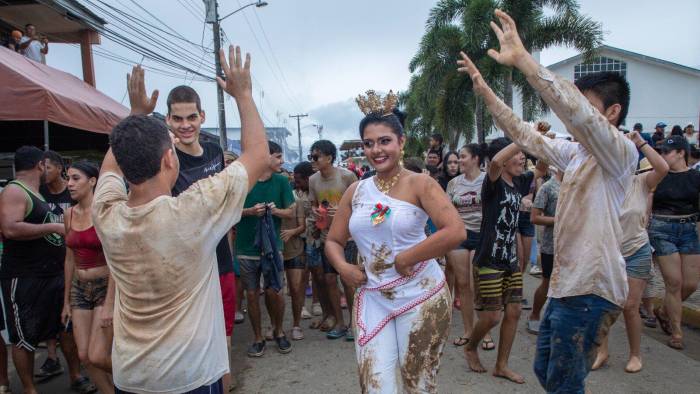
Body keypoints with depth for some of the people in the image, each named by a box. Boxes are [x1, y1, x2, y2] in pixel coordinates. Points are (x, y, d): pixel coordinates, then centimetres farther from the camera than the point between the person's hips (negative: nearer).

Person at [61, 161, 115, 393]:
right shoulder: (69, 214, 7)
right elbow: (69, 259, 12)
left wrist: (109, 305, -20)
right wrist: (66, 301, 14)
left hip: (106, 287, -6)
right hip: (79, 289, 6)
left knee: (97, 357, -9)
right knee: (84, 356, 6)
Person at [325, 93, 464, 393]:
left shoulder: (419, 184, -9)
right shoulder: (355, 191, 5)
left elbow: (455, 232, -22)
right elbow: (333, 241, 11)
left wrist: (404, 259, -18)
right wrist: (343, 267, -9)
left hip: (421, 296, -3)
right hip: (371, 299, 4)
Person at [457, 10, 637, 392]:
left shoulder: (621, 152, -14)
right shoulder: (575, 153, 10)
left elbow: (576, 109, -31)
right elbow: (524, 135, 13)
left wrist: (522, 59, -35)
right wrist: (485, 90, 7)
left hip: (590, 288, -9)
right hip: (565, 284, 9)